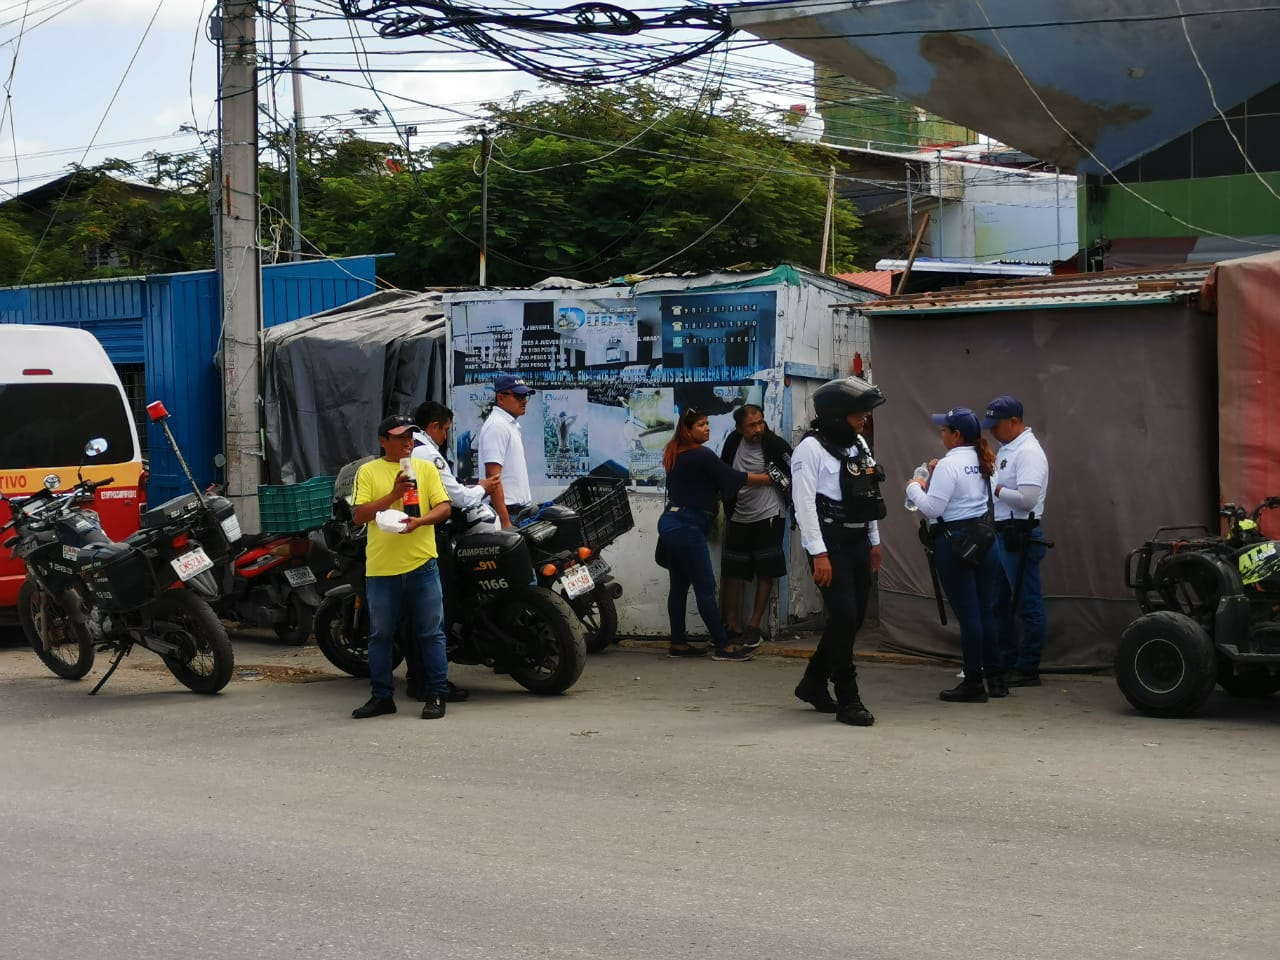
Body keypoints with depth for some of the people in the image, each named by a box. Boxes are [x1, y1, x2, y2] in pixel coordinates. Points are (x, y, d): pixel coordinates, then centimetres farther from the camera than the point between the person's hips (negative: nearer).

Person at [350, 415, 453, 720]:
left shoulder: (426, 469, 7)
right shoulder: (368, 472, 4)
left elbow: (444, 508, 1)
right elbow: (359, 515, -4)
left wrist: (419, 521, -18)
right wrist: (393, 496, -15)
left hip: (421, 563, 0)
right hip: (381, 567, 0)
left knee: (431, 633, 1)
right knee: (380, 635, 9)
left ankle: (437, 695, 8)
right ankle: (382, 696, 19)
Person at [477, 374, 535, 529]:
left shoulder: (511, 424, 18)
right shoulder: (496, 426, -14)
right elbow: (493, 476, -20)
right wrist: (505, 521, -25)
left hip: (518, 509, 10)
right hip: (506, 511, -10)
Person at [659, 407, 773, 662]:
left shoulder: (676, 454, 12)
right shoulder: (701, 456, -13)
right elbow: (735, 478, -9)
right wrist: (771, 478, 0)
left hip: (671, 523, 9)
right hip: (688, 526, -9)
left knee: (679, 585, 10)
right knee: (705, 587, -7)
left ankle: (678, 643, 12)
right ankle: (723, 646, -5)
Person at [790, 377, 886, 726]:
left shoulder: (859, 445, 15)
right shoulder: (811, 448, -11)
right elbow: (804, 502, -16)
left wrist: (874, 542, 18)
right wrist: (818, 554, -20)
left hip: (857, 543, 8)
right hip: (829, 543, -8)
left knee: (853, 618, 10)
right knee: (844, 616, -9)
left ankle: (813, 682, 26)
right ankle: (848, 700, -2)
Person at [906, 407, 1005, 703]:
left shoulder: (949, 465, -15)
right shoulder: (981, 462, 11)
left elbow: (932, 508, -18)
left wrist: (914, 489, -2)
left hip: (954, 542, -8)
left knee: (967, 614, -3)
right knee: (986, 610, 11)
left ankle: (973, 683, 2)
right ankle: (995, 678, 16)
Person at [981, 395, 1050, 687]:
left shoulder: (1029, 452, -15)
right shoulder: (1006, 449, 14)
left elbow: (1027, 498, -25)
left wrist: (994, 488, -16)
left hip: (1020, 536, -10)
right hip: (1001, 534, 10)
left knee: (1027, 605, -2)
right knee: (999, 603, 16)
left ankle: (1027, 670, 3)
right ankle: (1005, 663, 25)